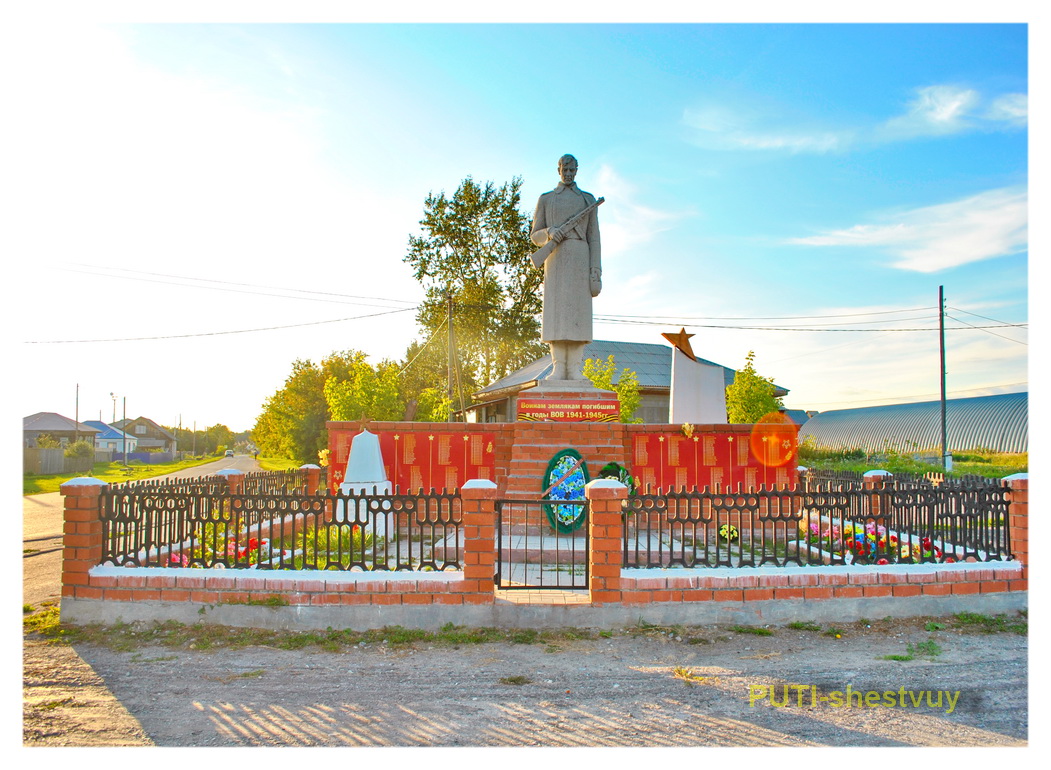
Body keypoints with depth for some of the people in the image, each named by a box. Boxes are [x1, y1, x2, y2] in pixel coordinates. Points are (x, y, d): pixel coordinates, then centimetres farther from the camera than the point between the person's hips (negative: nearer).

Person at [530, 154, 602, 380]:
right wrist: (549, 233, -13)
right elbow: (535, 236, 12)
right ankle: (558, 367, -10)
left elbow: (594, 238, 8)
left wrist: (596, 272, -3)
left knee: (578, 310, -7)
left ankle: (574, 368, -10)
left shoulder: (588, 199, 16)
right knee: (556, 310, -9)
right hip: (555, 258, 0)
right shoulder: (546, 199, 16)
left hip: (580, 258, 0)